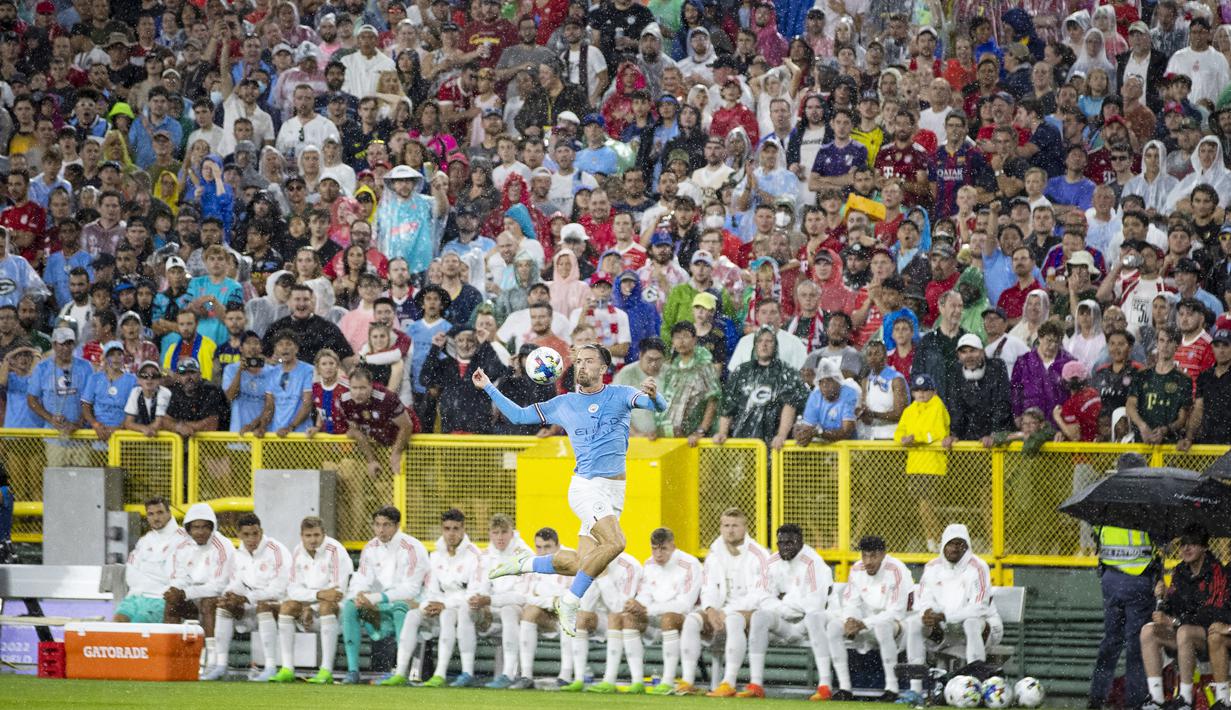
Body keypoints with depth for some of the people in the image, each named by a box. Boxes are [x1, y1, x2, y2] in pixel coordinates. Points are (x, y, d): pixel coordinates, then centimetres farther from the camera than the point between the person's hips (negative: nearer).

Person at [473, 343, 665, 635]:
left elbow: (659, 407, -11)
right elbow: (518, 415, 16)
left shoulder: (620, 396, 5)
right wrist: (488, 388, 9)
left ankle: (525, 565, 23)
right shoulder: (564, 404, 7)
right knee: (615, 543, -27)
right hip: (585, 487, -2)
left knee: (580, 564, -1)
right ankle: (570, 603, -14)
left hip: (614, 490, 2)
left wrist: (653, 396, -35)